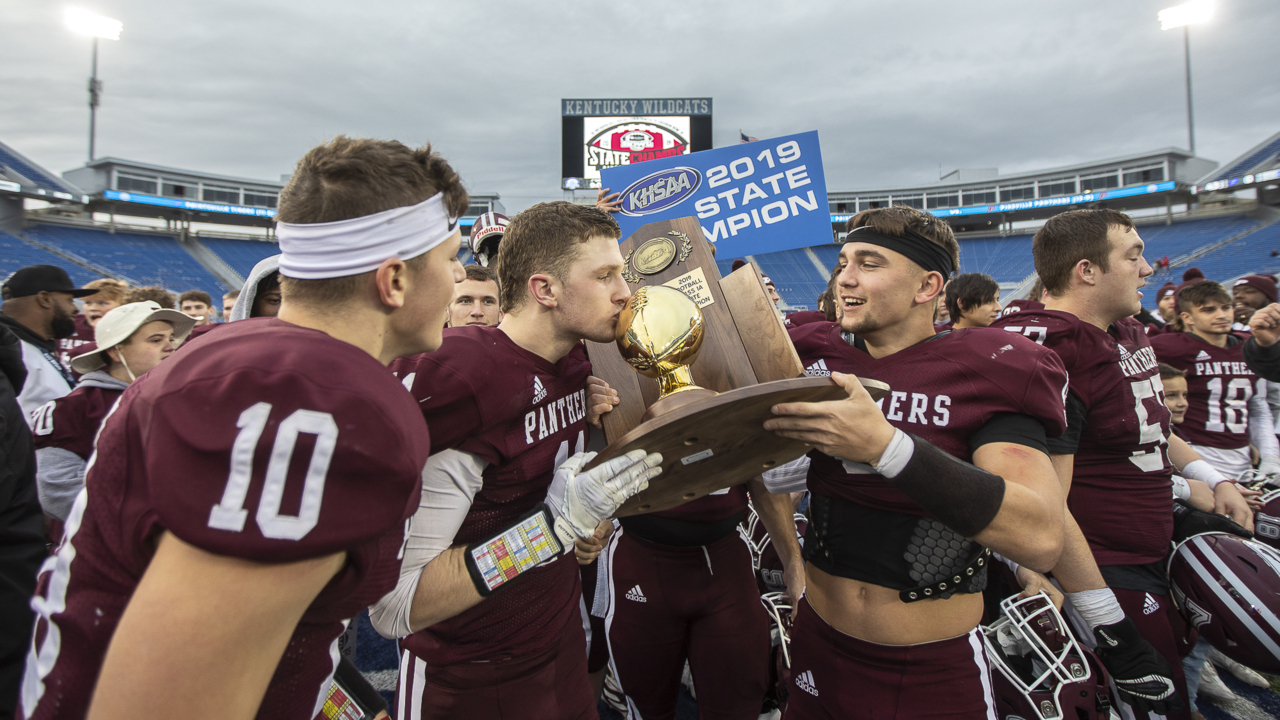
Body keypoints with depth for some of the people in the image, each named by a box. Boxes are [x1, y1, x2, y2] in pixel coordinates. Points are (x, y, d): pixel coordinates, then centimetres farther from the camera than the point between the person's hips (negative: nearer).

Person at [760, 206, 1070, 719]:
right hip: (819, 643, 4)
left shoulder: (984, 368, -13)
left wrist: (884, 446, -35)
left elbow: (1041, 538, -26)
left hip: (936, 670, -3)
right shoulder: (817, 357, -3)